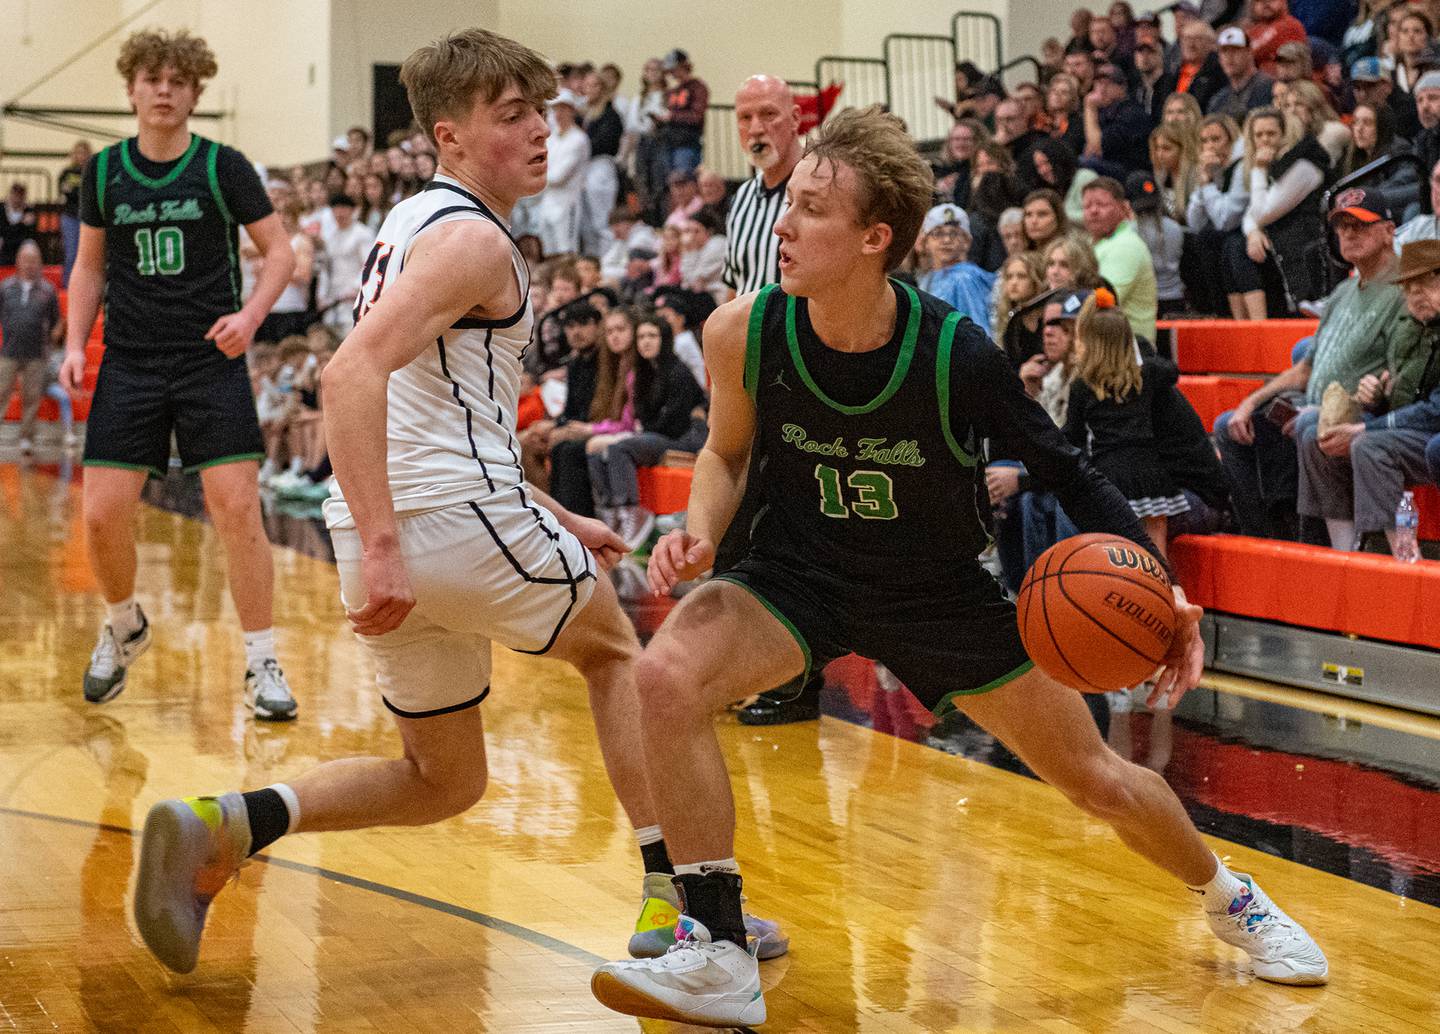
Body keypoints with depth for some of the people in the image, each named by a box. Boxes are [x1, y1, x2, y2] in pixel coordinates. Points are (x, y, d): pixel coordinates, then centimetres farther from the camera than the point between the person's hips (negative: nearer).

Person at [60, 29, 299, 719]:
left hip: (211, 360, -2)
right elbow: (90, 265, 16)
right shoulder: (104, 172, 6)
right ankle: (124, 628, 26)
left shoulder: (223, 168, -2)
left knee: (237, 509, -10)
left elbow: (280, 253, 1)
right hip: (129, 362, 2)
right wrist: (75, 343, 3)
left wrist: (251, 314, -16)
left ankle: (261, 666, 2)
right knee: (102, 514, -4)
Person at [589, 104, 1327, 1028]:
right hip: (801, 576, 1)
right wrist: (700, 531, -19)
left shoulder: (954, 353, -25)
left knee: (1096, 780, 7)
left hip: (940, 593, -1)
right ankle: (718, 959, -17)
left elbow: (1065, 469, -11)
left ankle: (1230, 898, 41)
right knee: (668, 676, -29)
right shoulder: (745, 333, -19)